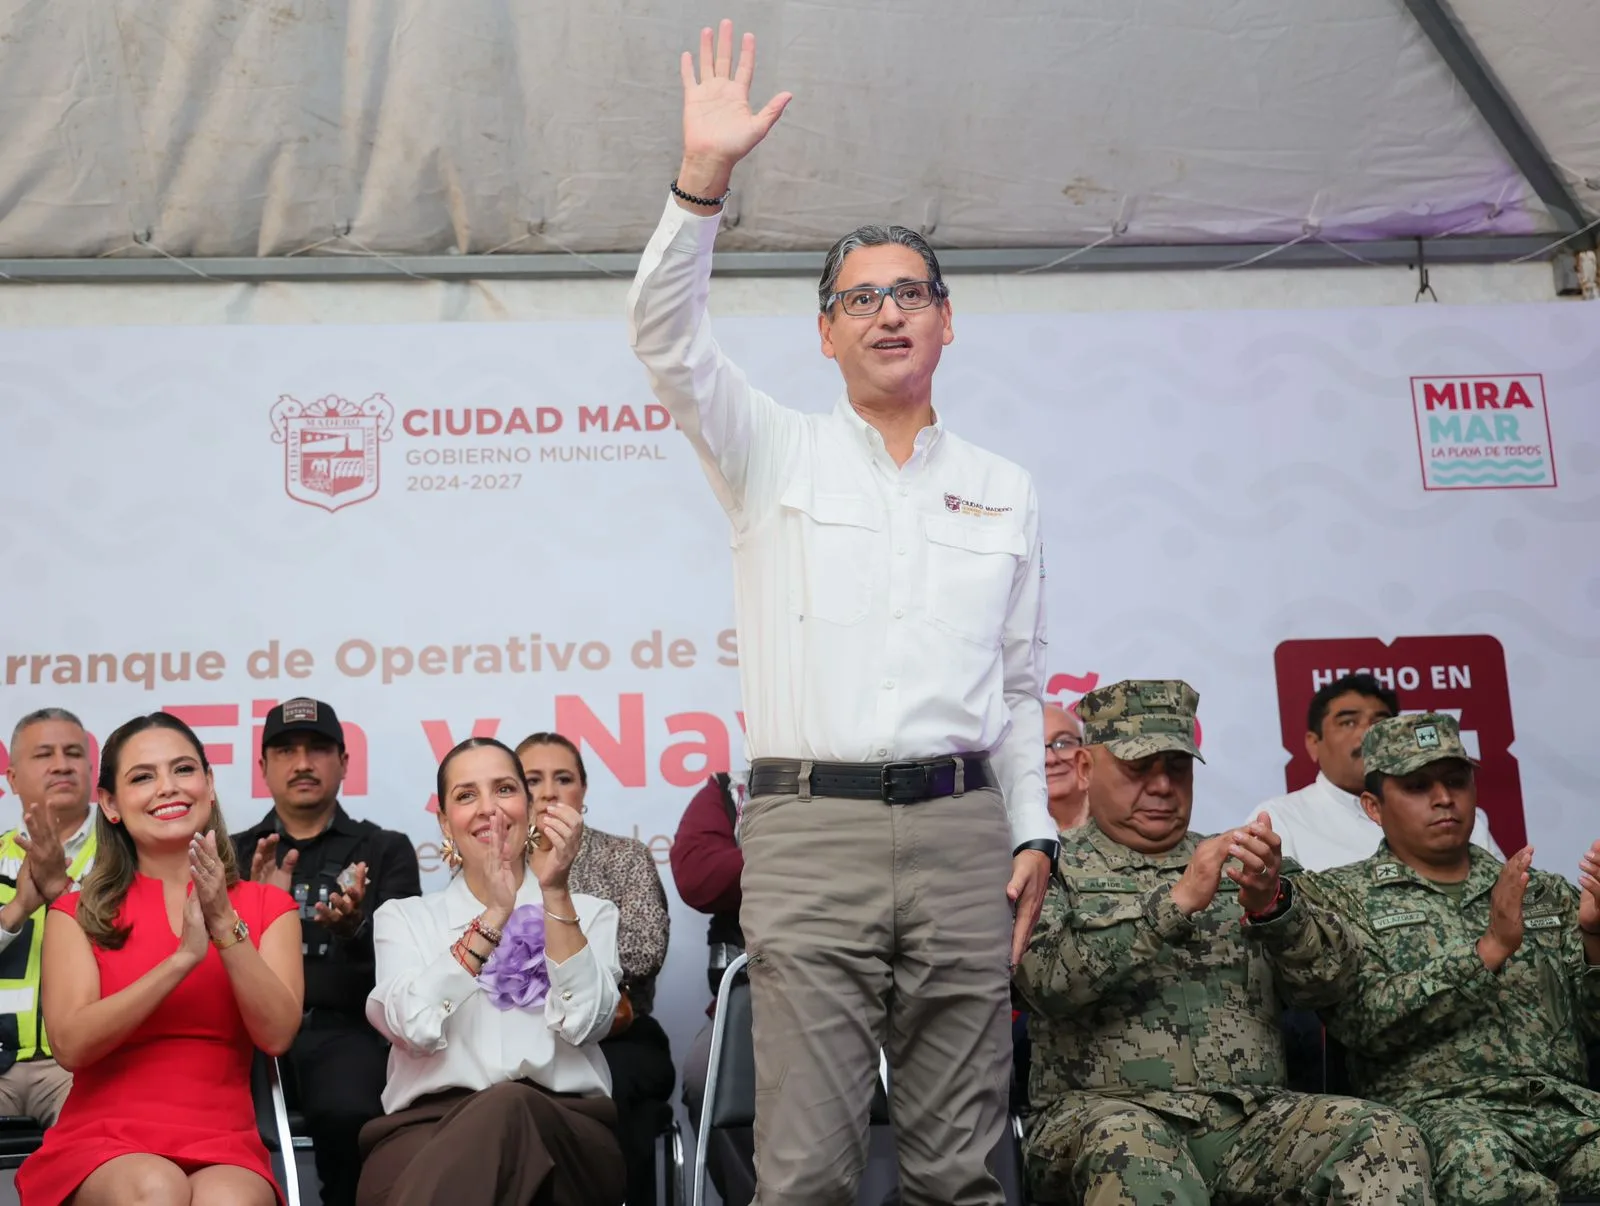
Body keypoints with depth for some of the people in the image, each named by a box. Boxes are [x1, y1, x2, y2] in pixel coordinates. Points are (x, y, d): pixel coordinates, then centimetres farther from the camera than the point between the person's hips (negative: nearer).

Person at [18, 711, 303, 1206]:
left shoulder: (266, 906, 10)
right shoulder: (78, 913, 8)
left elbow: (277, 1035, -4)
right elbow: (71, 1045, -8)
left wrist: (225, 926, -15)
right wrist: (183, 957, -18)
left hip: (223, 1146, 0)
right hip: (102, 1142, 1)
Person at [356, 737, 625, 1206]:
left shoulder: (589, 913, 18)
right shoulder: (403, 917, 18)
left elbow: (584, 1023, -3)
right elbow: (415, 1028, -3)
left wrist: (555, 894, -9)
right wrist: (493, 916, -8)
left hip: (563, 1135, 2)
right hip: (427, 1127, -1)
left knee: (507, 1111, -37)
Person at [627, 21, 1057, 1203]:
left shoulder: (1005, 490, 16)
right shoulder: (778, 453, 9)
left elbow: (1021, 684, 17)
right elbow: (667, 340, -7)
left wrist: (1032, 833, 8)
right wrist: (704, 177, -17)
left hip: (961, 828, 3)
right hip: (810, 833, -2)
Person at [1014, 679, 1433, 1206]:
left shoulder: (1241, 866, 19)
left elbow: (1327, 979, 6)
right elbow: (1049, 982, -11)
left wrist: (1272, 903, -15)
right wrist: (1176, 901, -19)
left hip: (1250, 1115, 4)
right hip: (1106, 1108, -4)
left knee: (1386, 1138, -22)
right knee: (1133, 1150, -37)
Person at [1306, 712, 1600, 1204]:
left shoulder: (1546, 894, 20)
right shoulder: (1342, 894, 7)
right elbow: (1363, 1020, -8)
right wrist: (1489, 948, -16)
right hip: (1435, 1106, -3)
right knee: (1478, 1156, -38)